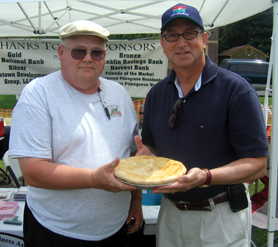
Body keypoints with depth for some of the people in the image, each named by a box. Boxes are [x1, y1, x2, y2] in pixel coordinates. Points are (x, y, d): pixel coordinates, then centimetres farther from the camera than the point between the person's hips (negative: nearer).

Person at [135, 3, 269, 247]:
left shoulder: (236, 90, -14)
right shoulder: (156, 94, 3)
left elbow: (257, 164, -16)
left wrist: (205, 177, -30)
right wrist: (146, 156, -10)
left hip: (221, 218, -4)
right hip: (170, 212, 5)